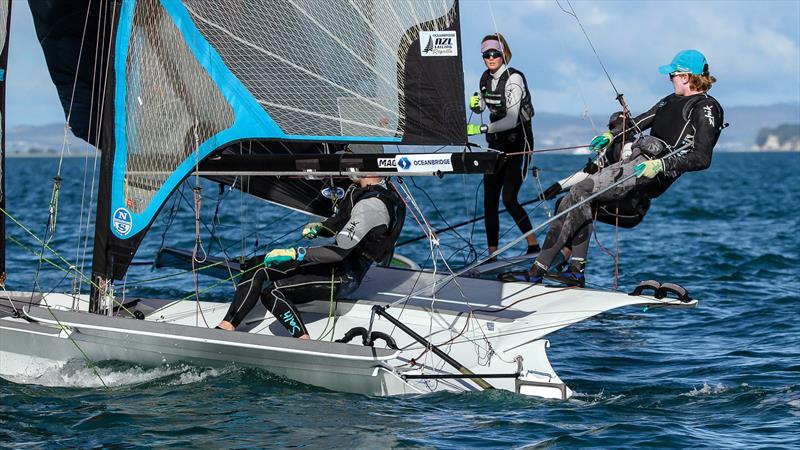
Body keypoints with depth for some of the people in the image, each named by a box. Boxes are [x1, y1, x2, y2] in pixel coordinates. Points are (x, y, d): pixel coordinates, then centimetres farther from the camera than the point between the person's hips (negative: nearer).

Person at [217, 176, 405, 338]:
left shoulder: (372, 205, -23)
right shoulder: (359, 188, 9)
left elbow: (340, 251, -28)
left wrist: (294, 254, -26)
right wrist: (316, 227, 1)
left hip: (343, 277, -10)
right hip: (334, 264, 10)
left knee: (272, 292, -23)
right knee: (256, 268, 0)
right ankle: (226, 328, -5)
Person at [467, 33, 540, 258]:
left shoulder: (513, 79, -18)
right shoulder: (485, 78, 4)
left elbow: (511, 120, -25)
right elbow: (481, 108, 21)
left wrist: (481, 129, -28)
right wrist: (476, 104, -2)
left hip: (519, 142, -7)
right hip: (496, 142, 7)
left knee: (509, 199, -15)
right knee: (489, 200, -1)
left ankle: (533, 245, -1)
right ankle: (492, 254, 2)